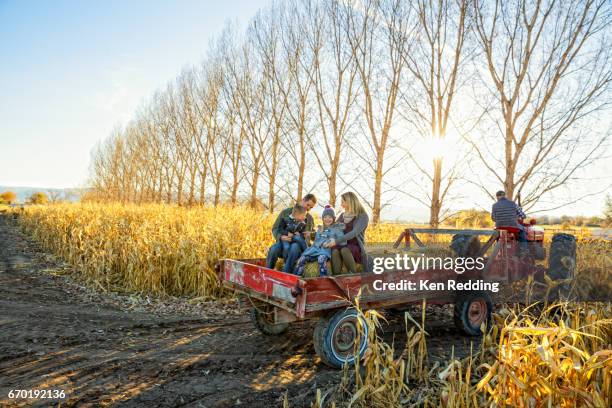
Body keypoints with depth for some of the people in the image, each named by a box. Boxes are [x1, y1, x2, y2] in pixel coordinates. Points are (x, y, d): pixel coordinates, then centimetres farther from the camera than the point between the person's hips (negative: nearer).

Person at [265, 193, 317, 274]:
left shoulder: (310, 219, 16)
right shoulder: (286, 212, 8)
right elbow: (275, 228, 5)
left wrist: (309, 234, -1)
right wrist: (280, 237, -17)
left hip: (298, 244, 0)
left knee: (295, 247, -37)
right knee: (274, 248, -35)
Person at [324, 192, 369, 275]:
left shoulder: (362, 216, -3)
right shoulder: (342, 216, 16)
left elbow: (354, 233, -19)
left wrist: (336, 241, -30)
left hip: (355, 247, -4)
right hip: (342, 245, 4)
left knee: (344, 250, -38)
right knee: (335, 251, -33)